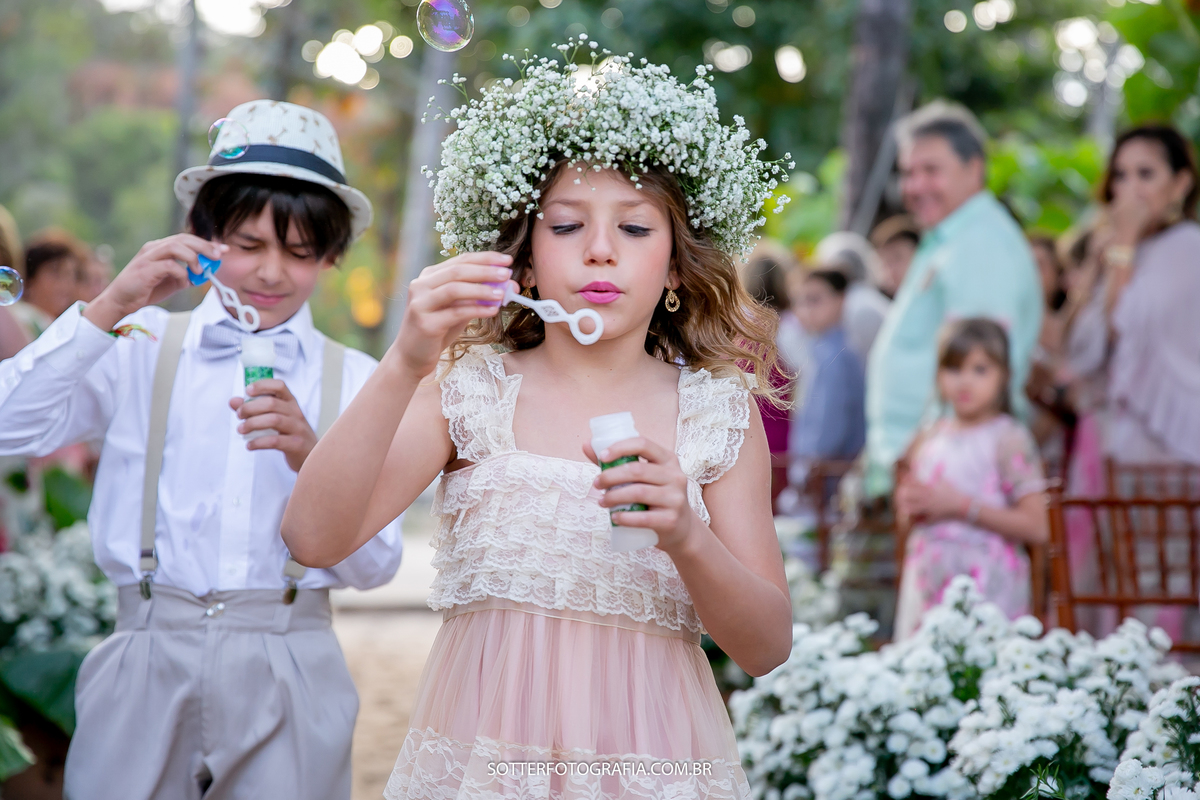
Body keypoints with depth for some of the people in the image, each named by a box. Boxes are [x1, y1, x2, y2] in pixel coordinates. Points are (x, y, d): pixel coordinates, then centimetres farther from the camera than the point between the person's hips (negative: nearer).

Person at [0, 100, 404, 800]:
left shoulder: (355, 382, 7)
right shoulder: (142, 349, 6)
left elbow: (374, 568, 1)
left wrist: (313, 459, -15)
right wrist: (110, 309, -12)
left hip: (289, 678, 1)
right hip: (149, 667, 0)